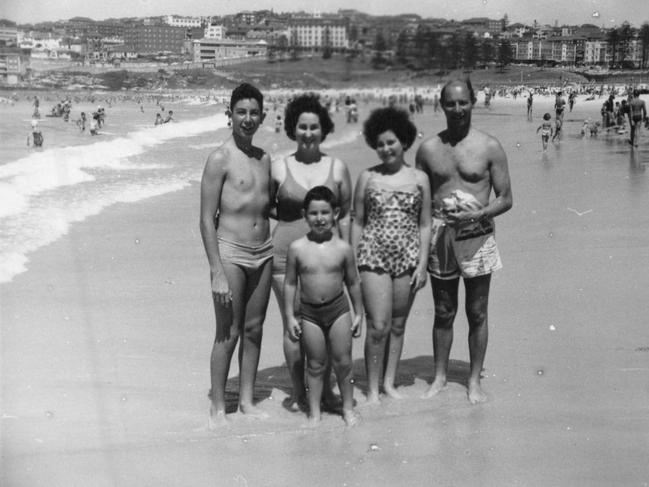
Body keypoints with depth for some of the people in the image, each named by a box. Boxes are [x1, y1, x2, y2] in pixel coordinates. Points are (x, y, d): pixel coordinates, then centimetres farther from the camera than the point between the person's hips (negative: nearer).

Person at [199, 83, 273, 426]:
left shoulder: (264, 159, 11)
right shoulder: (220, 159, -9)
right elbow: (207, 219, -11)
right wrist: (217, 272, -16)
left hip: (263, 253, 6)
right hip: (231, 254, -6)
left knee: (254, 330, 12)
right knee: (228, 334, -1)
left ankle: (247, 400, 23)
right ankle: (217, 407, 11)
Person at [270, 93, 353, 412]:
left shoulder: (337, 167, 5)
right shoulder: (278, 167, 1)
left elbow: (345, 215, 8)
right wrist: (286, 214, -2)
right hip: (286, 254, -1)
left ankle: (325, 388, 21)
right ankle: (298, 391, 17)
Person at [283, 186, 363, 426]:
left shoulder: (343, 248, -7)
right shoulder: (297, 248, -8)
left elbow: (353, 282, 4)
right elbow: (290, 283, -1)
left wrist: (358, 314, 6)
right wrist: (290, 316, -2)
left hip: (338, 309, 0)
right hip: (308, 312, 0)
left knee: (343, 362, 7)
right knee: (315, 364, 8)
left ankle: (348, 406, 24)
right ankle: (314, 411, 20)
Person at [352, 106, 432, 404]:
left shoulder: (419, 179, 5)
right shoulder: (368, 177, 4)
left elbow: (425, 225, 7)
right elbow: (357, 222, 7)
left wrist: (422, 265, 0)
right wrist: (352, 263, 3)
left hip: (408, 258, 2)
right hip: (373, 257, -1)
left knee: (398, 325, 9)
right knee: (378, 326, -7)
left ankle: (389, 382, 21)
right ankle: (372, 388, 4)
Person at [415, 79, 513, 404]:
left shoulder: (490, 148, -2)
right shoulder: (429, 149, 4)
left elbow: (505, 199, -1)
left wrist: (479, 213, -19)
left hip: (477, 236, -1)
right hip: (439, 238, 2)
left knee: (477, 313, 6)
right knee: (443, 313, 11)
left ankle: (474, 380, 19)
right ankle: (440, 377, 25)